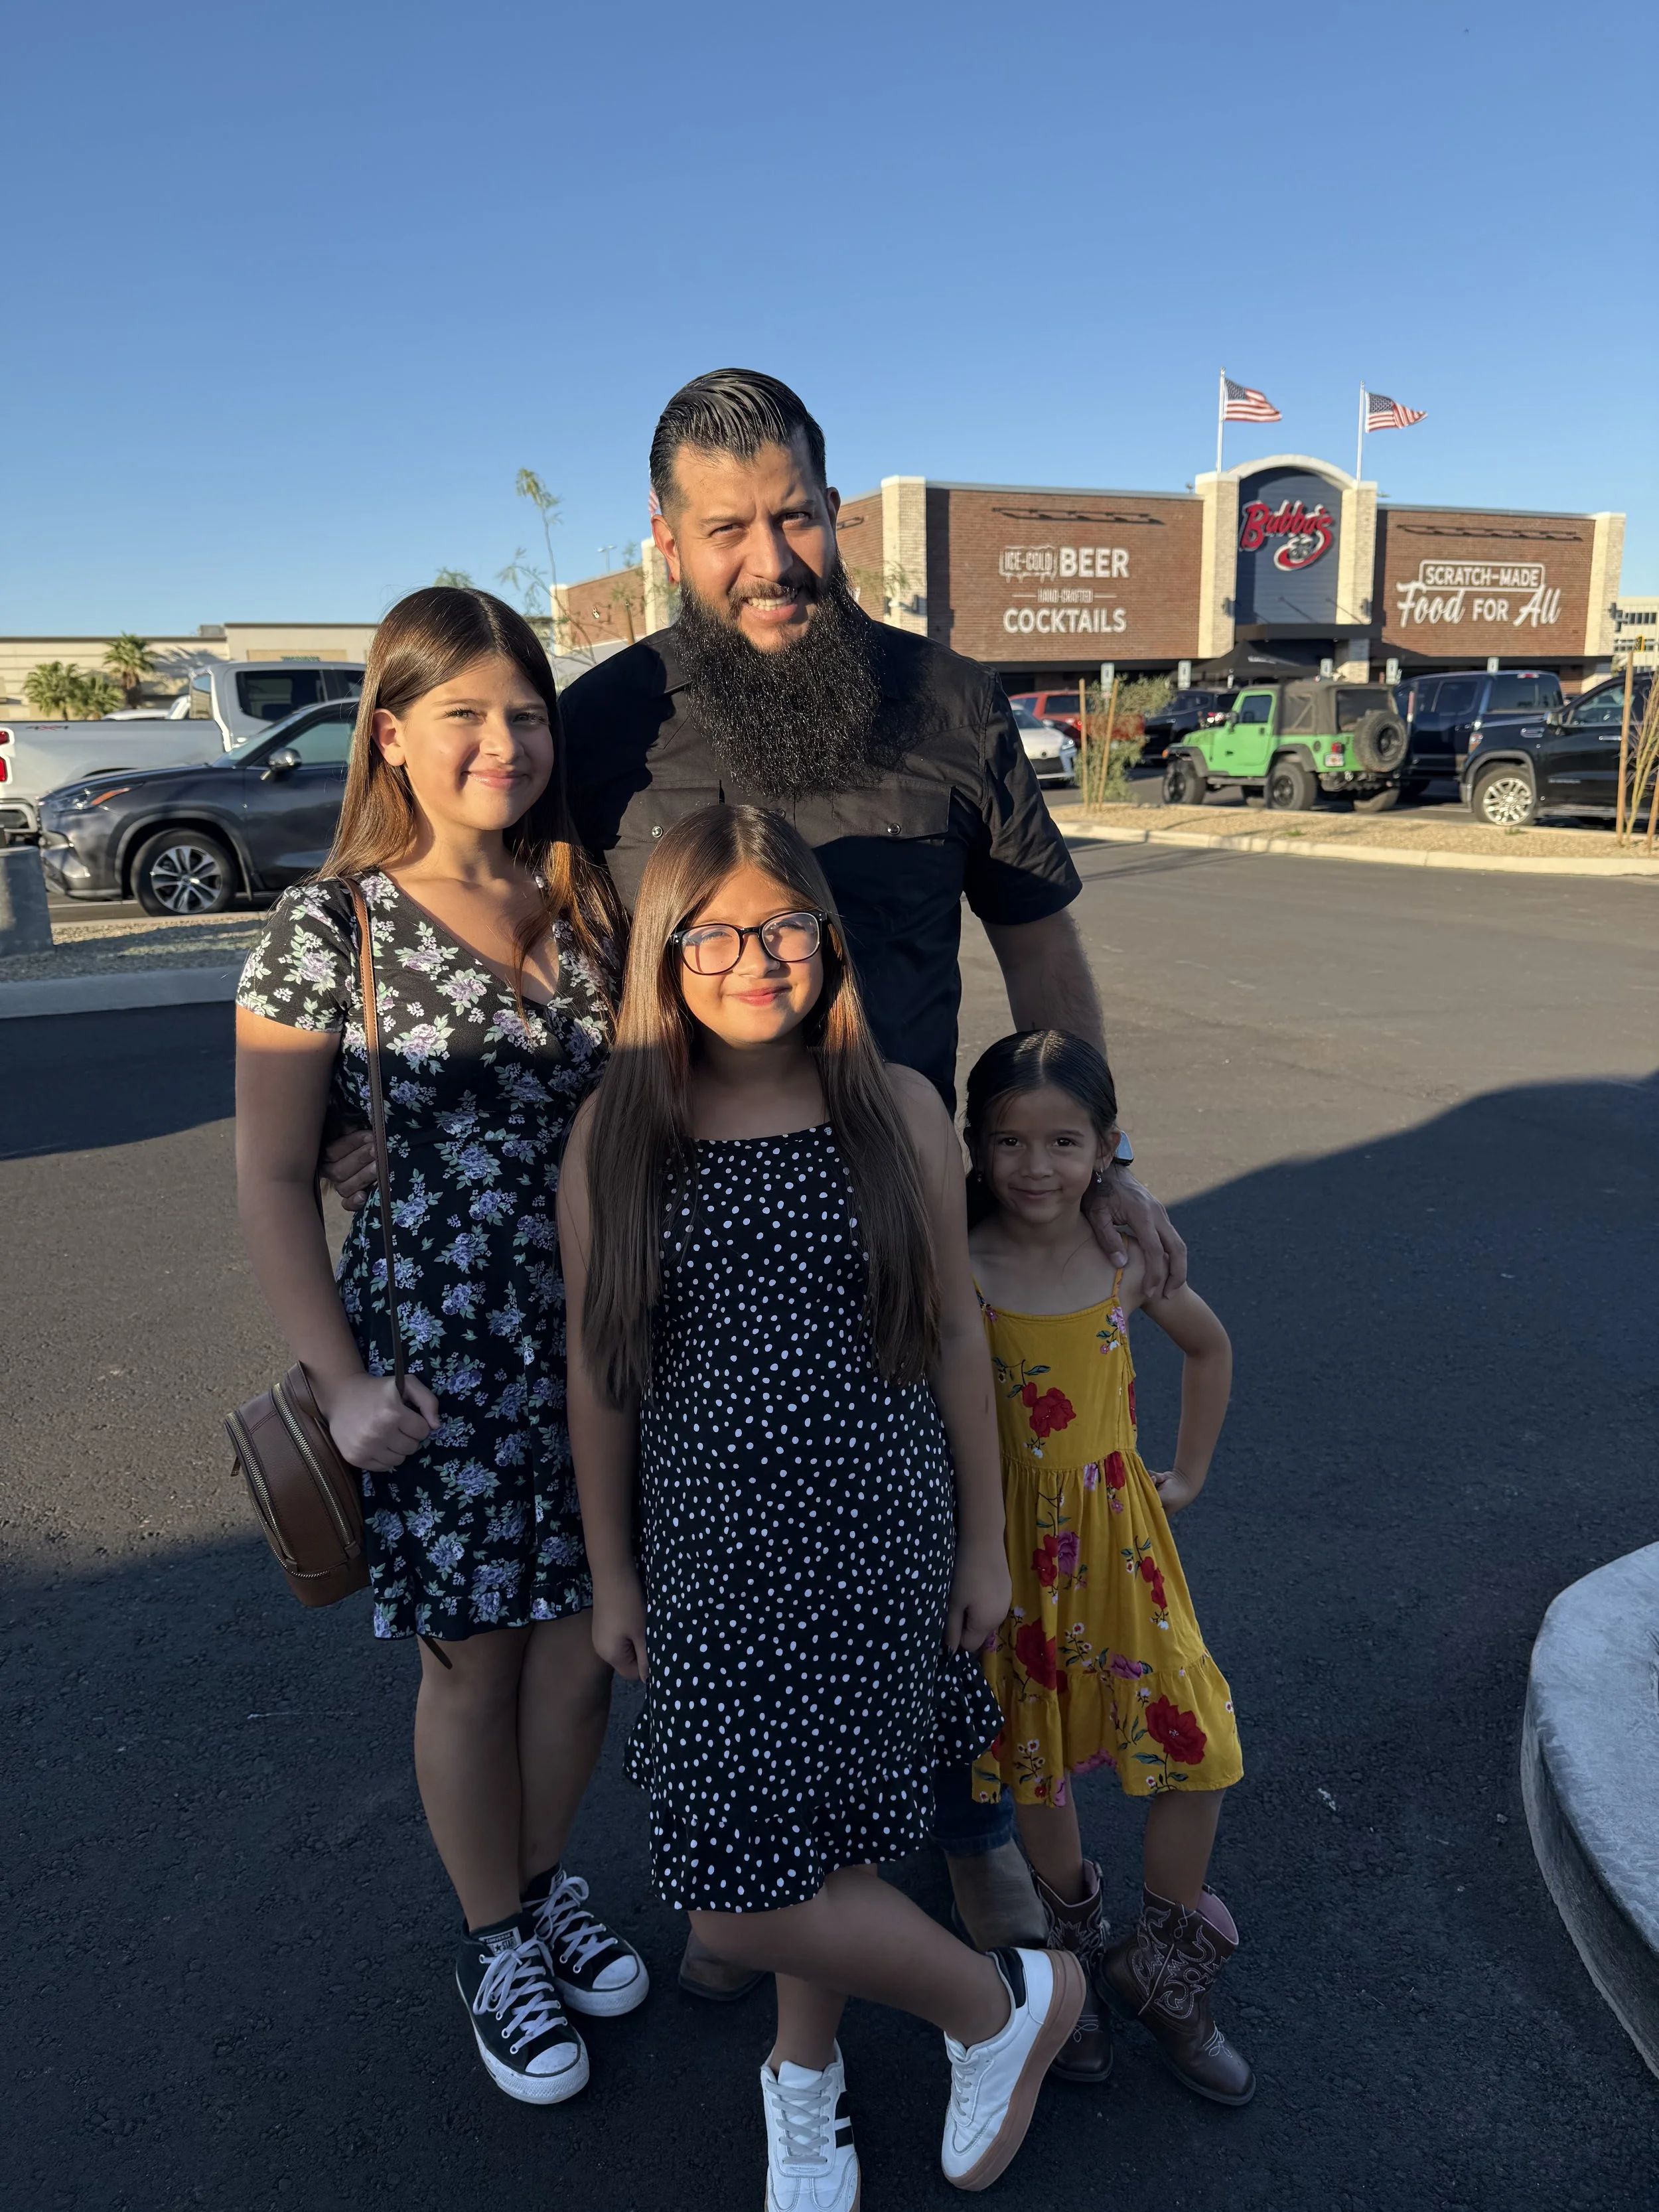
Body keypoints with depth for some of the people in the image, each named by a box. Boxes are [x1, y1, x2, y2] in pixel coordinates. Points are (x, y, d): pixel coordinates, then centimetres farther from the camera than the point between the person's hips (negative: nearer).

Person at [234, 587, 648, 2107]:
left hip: (596, 1340, 4)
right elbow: (274, 1181, -7)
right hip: (435, 1354, -4)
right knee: (475, 1664, 13)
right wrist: (342, 1381, -11)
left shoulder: (588, 909, 3)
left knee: (585, 1642, 15)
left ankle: (549, 1885, 44)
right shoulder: (331, 928, -9)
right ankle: (497, 1944, 39)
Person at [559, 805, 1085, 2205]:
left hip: (879, 1541, -2)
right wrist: (611, 1575, 7)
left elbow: (956, 1335, 0)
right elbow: (598, 1375, 1)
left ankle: (1000, 2005, 35)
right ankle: (809, 2075, 46)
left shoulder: (898, 1113, -7)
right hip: (711, 1554, 2)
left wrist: (984, 1540, 5)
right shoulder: (617, 1138, -5)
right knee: (750, 1865, 12)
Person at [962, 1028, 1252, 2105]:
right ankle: (1078, 1938, 41)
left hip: (1119, 1532, 3)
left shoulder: (1129, 1260, -6)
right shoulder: (959, 1274, -17)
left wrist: (1190, 1472, 13)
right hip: (1010, 1544, -3)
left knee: (1197, 1743, 1)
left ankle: (1163, 1970, 27)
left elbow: (1209, 1347, 14)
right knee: (1036, 1755, 12)